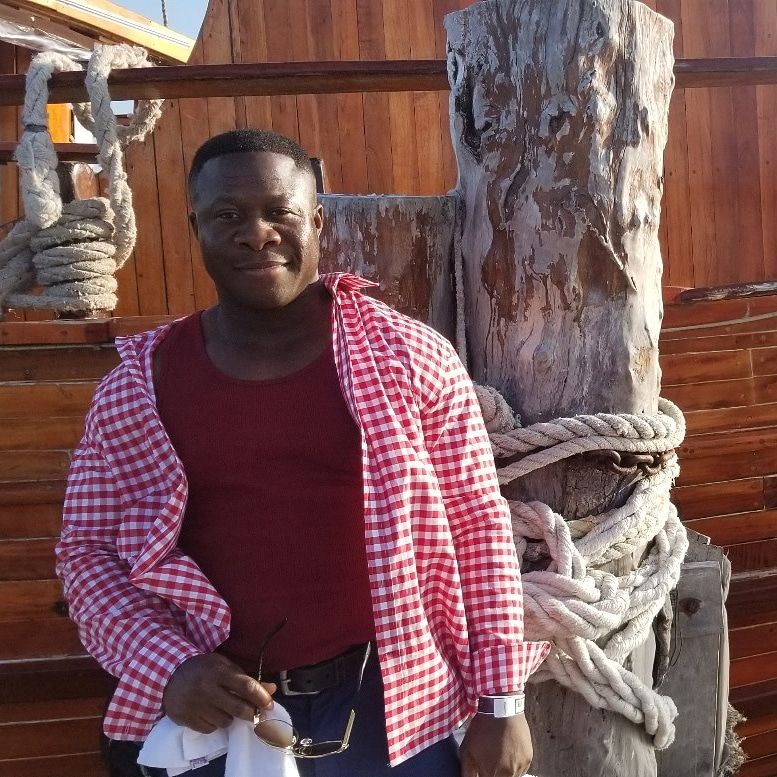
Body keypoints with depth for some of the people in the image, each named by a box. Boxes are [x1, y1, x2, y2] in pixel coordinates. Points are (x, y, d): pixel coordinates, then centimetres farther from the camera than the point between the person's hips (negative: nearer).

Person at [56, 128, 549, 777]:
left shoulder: (408, 355, -8)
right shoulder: (136, 386, -3)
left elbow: (478, 525, -4)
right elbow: (87, 548, 3)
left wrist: (501, 700, -3)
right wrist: (168, 667, -12)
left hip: (391, 706, 0)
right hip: (212, 713, 1)